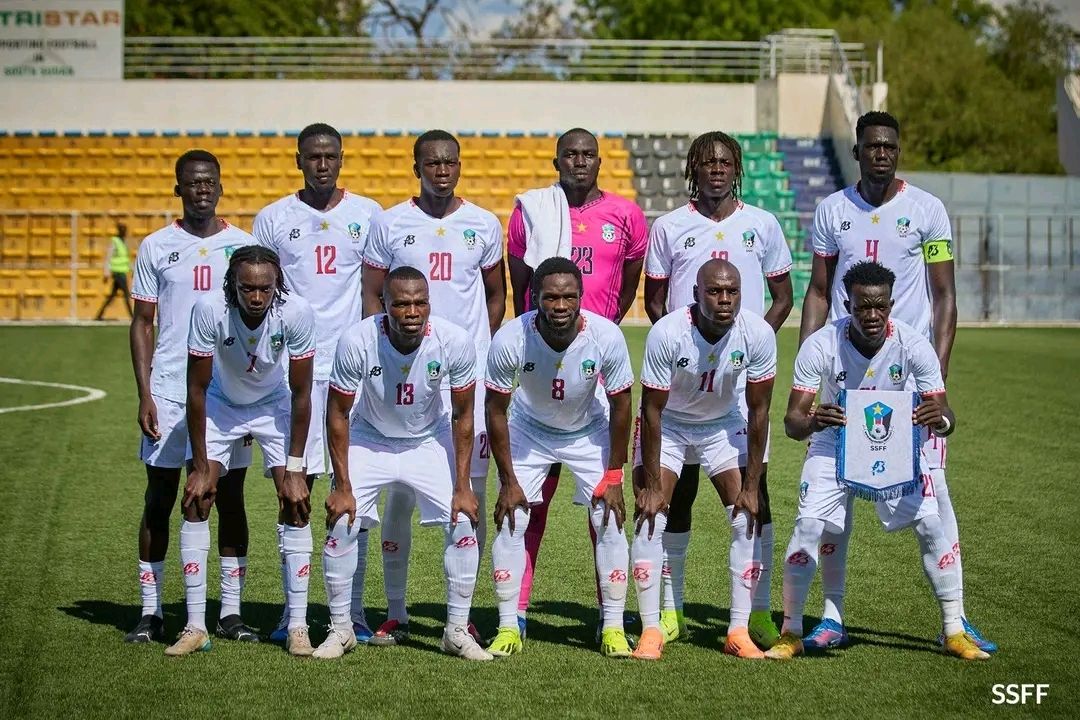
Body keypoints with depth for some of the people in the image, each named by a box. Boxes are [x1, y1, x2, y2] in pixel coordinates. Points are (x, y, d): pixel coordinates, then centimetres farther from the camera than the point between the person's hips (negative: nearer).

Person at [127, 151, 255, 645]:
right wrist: (143, 395, -3)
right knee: (159, 500, 1)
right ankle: (151, 612, 8)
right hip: (168, 391, 0)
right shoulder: (156, 247, 5)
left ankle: (230, 612, 9)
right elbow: (142, 325, 6)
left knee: (230, 498, 3)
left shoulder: (244, 247, 6)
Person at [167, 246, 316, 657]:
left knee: (296, 507, -10)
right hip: (219, 403, 0)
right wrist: (200, 467, -19)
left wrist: (294, 470, -18)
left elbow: (301, 395, -19)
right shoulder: (209, 309, -32)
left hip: (274, 405, 0)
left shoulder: (297, 313, -30)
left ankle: (297, 627, -4)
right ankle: (195, 627, -5)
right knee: (195, 502, -11)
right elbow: (196, 389, -22)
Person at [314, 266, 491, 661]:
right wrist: (343, 487, -16)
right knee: (341, 523, -13)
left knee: (463, 522, -11)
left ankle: (457, 631, 5)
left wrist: (462, 487, -13)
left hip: (430, 440, 1)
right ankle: (340, 629, 6)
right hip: (370, 439, -1)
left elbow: (462, 416, -12)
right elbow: (338, 414, -16)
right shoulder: (357, 341, -30)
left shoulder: (455, 342, -27)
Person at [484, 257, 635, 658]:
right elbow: (496, 410, -17)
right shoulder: (509, 340, -31)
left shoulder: (606, 337, -30)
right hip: (529, 430, 0)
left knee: (609, 522, -8)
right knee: (511, 521, -8)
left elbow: (621, 405, -15)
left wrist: (613, 477, -12)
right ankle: (508, 628, 3)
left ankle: (613, 628, 4)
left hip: (589, 432, 0)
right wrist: (507, 481, -13)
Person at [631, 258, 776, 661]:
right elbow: (652, 410, -22)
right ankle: (651, 631, -9)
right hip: (669, 423, -2)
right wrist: (650, 485, -20)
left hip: (724, 423, 2)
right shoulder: (667, 333, -31)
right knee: (650, 517, -15)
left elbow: (758, 411, -14)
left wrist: (752, 486, -13)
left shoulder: (758, 334, -24)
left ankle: (739, 631, -2)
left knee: (748, 518, -9)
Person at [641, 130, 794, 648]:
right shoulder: (669, 227, 7)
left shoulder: (762, 225, 8)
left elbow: (783, 298, 12)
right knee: (678, 486, 3)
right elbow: (654, 302, 10)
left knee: (753, 485, -5)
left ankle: (759, 611, 1)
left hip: (744, 373, 0)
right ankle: (671, 609, 11)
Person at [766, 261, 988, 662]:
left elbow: (945, 419, -23)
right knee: (808, 524, -17)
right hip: (834, 443, -1)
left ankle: (954, 632, 2)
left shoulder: (913, 345, -24)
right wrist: (812, 422, -50)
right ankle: (791, 633, -3)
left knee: (930, 523, -12)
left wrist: (940, 420, -48)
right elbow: (792, 421, -25)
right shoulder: (820, 346, -26)